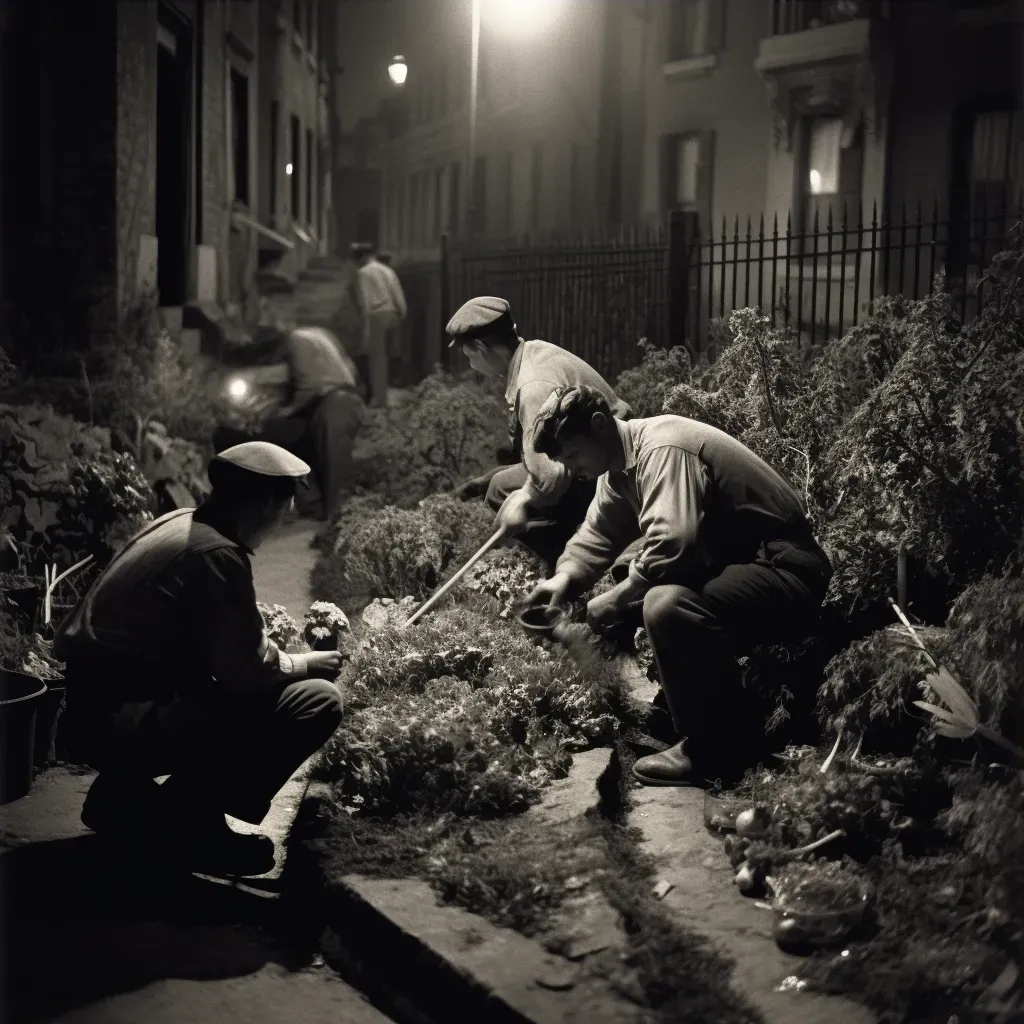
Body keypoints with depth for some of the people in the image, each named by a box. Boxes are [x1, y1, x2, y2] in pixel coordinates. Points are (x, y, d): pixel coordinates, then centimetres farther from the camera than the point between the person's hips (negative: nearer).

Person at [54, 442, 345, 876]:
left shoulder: (181, 523, 11)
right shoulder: (217, 553, -18)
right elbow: (245, 669, -16)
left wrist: (286, 653, 17)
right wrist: (306, 664, 2)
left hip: (98, 707, 10)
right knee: (316, 701, -15)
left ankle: (127, 795, 18)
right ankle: (183, 819, -3)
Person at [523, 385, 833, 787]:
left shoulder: (661, 451, -22)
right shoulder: (620, 463, 10)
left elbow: (672, 544, -34)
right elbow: (597, 533, 15)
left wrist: (615, 601, -22)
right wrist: (566, 577, -4)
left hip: (784, 569, -11)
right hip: (732, 567, 11)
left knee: (667, 606, -33)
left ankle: (721, 743, -16)